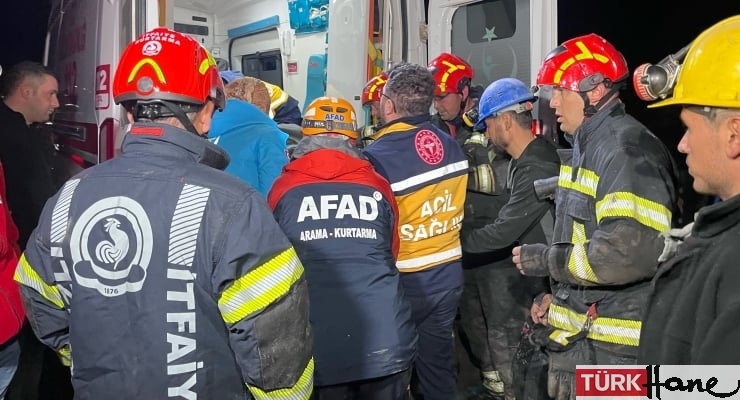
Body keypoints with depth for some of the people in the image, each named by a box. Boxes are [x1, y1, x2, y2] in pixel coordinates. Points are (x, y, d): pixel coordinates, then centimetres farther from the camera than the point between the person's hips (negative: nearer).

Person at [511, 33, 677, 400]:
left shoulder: (628, 150, -19)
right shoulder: (589, 146, 13)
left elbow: (628, 254, -30)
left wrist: (544, 259, -18)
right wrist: (559, 295, 12)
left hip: (612, 346, -9)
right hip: (578, 333, 9)